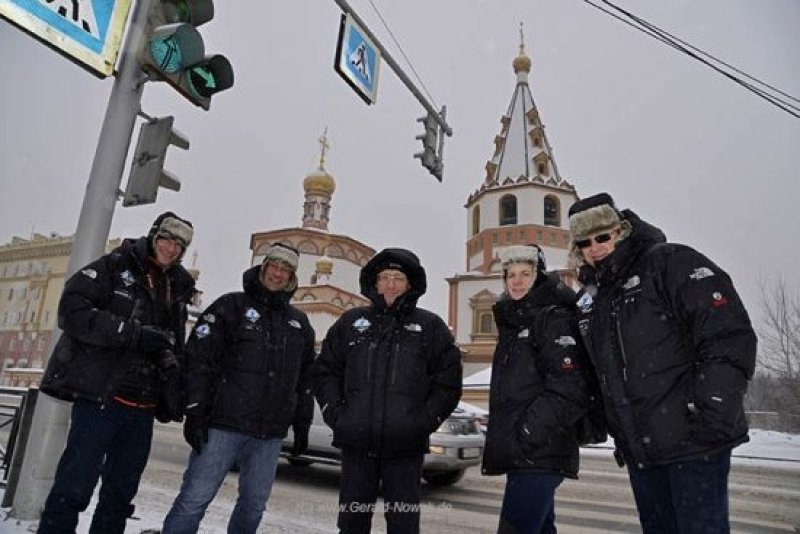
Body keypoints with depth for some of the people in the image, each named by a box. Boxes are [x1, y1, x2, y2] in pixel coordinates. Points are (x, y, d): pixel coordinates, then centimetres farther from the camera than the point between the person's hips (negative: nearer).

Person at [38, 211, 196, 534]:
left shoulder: (178, 289, 13)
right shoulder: (115, 267, -2)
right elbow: (72, 311, -15)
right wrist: (135, 333, -22)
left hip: (142, 408, 6)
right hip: (100, 397, -5)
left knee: (120, 494, 15)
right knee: (74, 488, -2)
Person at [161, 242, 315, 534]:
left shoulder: (299, 323, 12)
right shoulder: (231, 306, 0)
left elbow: (305, 379, 16)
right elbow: (199, 360, -7)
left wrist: (302, 425, 15)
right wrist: (195, 412, -12)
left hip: (270, 434, 4)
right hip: (224, 425, -4)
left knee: (254, 504, 12)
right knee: (195, 498, 0)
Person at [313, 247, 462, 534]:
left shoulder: (430, 326, 4)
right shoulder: (351, 322, 9)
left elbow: (448, 380, 2)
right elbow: (325, 370, 12)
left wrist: (427, 419, -7)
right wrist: (334, 411, 0)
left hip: (406, 446, -2)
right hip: (356, 443, 2)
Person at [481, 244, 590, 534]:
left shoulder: (556, 319, -8)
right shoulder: (512, 323, 18)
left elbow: (568, 394, -18)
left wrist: (526, 437, -18)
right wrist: (500, 439, 16)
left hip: (539, 457, -9)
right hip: (521, 457, 9)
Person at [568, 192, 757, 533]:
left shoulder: (671, 263, -8)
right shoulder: (588, 300, 12)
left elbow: (729, 336, -16)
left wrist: (713, 413, -21)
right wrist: (598, 420, 14)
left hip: (694, 442, -6)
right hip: (637, 451, 7)